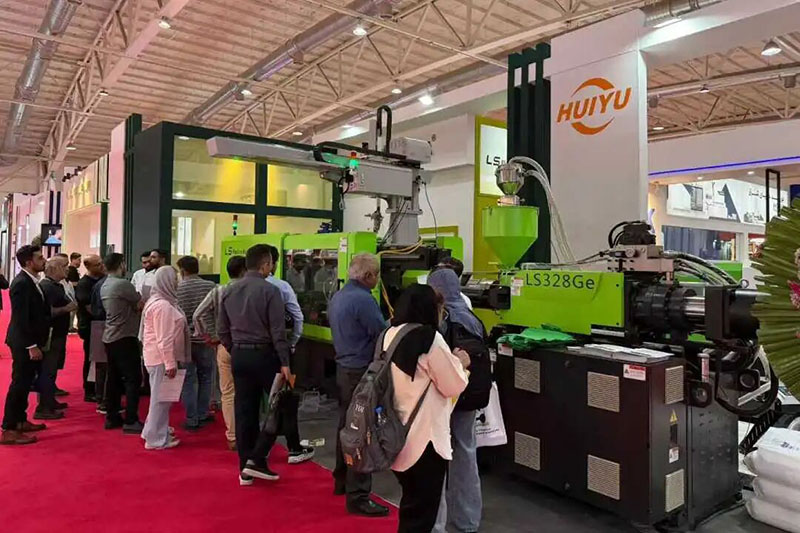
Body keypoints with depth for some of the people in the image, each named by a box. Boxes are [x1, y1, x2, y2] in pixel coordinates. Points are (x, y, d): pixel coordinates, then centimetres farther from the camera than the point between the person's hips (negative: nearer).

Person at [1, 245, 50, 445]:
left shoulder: (31, 281, 9)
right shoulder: (22, 283, -19)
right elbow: (21, 318, -22)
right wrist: (32, 345, -22)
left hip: (30, 341, 9)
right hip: (24, 343, -9)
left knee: (25, 382, 17)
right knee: (19, 383, -3)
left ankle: (20, 421, 29)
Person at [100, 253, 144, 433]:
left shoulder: (105, 286, 11)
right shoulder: (123, 284, -17)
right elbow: (141, 305, -10)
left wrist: (135, 305, 7)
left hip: (110, 337, 9)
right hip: (124, 338, -9)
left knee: (113, 378, 13)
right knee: (133, 379, -5)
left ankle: (112, 417, 19)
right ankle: (131, 421, -4)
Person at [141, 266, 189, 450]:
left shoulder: (158, 301, 14)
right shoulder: (163, 305, -20)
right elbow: (164, 339, -24)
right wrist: (170, 363, -23)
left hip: (158, 356, 11)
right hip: (162, 357, -11)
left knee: (159, 396, 21)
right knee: (161, 397, -2)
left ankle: (153, 431, 34)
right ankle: (157, 439, 8)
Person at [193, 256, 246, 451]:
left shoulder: (217, 292, 0)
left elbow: (198, 315, -2)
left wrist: (212, 337, 4)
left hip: (224, 347, 3)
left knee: (228, 393, 11)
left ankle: (232, 438, 18)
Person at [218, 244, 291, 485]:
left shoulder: (229, 291, 7)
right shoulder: (269, 290, -12)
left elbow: (223, 330, 11)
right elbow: (277, 331, -15)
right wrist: (285, 362, -11)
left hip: (239, 356, 6)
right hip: (264, 355, -6)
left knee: (244, 411, 11)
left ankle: (245, 469, 19)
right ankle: (256, 459, 2)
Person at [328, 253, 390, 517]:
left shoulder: (337, 297, 9)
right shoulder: (363, 299, -21)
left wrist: (385, 325, 16)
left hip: (343, 368, 10)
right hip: (362, 373, -10)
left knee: (346, 426, 21)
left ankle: (342, 480, 35)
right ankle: (358, 497, 3)